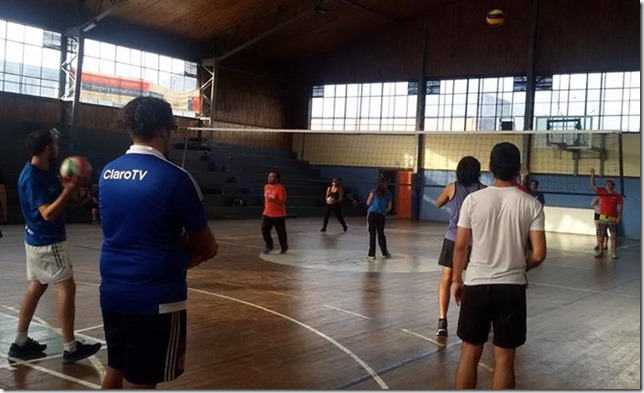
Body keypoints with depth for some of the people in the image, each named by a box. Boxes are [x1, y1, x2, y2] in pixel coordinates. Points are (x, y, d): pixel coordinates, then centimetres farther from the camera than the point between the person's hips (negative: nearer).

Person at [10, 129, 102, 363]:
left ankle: (20, 342, 22)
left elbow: (57, 194, 14)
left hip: (39, 240, 10)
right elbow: (48, 213, -28)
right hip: (47, 242, -10)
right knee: (67, 288, -5)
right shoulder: (32, 178, -23)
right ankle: (70, 348, 1)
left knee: (36, 287, 15)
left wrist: (71, 184, -3)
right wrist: (70, 189, -27)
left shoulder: (48, 169, 5)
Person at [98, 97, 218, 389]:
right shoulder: (174, 177, -15)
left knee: (115, 371, 21)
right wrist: (192, 250, 15)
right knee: (139, 382, 4)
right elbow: (207, 247, -6)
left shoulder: (107, 172, 4)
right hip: (156, 297, -6)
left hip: (112, 291, 7)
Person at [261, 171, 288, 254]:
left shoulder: (280, 188, -16)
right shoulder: (266, 187, 7)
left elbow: (282, 202, -22)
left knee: (281, 232, 3)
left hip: (278, 215, -6)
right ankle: (268, 245, 13)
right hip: (267, 214, 6)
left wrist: (273, 200, -35)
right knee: (264, 229, -6)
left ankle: (284, 248, 23)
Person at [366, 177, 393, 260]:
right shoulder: (389, 194, 9)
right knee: (381, 234, 17)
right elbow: (389, 208, 9)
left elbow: (368, 202, 0)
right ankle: (385, 252, 19)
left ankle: (372, 254, -1)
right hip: (382, 216, 2)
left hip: (372, 213, -2)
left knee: (372, 234, 0)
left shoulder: (374, 191, 3)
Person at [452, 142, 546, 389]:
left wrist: (457, 279, 12)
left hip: (476, 285, 0)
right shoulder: (532, 205, -5)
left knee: (470, 353, 12)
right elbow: (538, 254, -7)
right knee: (504, 358, 8)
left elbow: (460, 246, -2)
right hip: (512, 287, 0)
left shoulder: (473, 199, -6)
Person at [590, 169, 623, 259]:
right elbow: (593, 185, 5)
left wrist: (619, 216, -10)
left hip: (613, 218, -2)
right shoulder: (601, 192, 7)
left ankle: (613, 253, 1)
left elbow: (620, 206, -1)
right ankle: (600, 251, 14)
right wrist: (592, 175, -6)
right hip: (603, 217, 2)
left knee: (613, 236, -2)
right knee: (601, 235, 6)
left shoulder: (617, 195, 1)